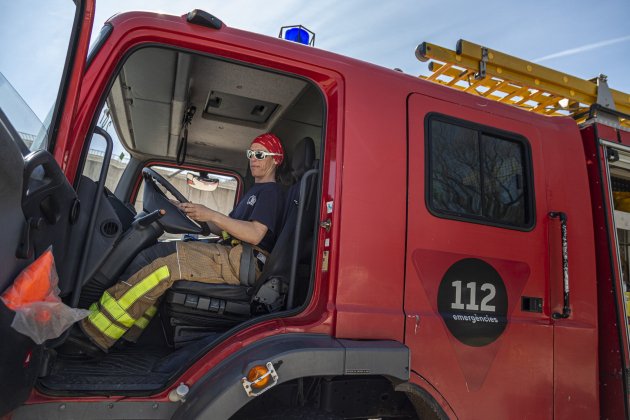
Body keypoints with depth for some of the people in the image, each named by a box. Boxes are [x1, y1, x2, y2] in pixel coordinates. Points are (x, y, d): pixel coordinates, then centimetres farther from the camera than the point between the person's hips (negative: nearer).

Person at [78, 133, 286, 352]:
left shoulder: (271, 191, 0)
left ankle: (96, 331, -17)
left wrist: (212, 215, -17)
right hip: (231, 254, 10)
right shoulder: (254, 191, 29)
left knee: (165, 265, -22)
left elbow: (255, 234, -16)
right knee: (153, 255, 1)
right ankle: (128, 334, -6)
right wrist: (194, 212, 13)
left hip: (246, 260, -9)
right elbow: (223, 229, 25)